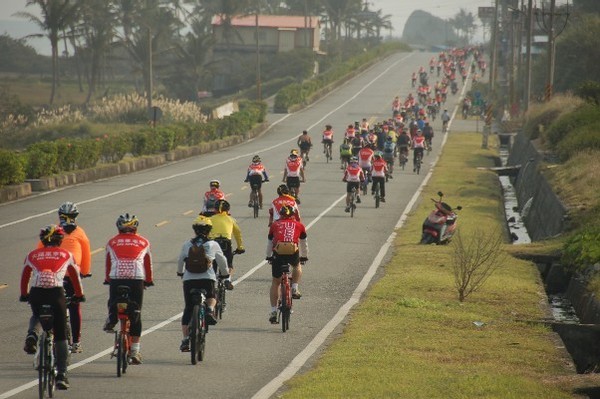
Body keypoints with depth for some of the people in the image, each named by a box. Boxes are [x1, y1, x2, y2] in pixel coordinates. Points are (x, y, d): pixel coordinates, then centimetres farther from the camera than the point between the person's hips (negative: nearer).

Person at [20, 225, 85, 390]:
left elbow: (25, 277, 28)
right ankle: (61, 374, 1)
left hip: (36, 294, 1)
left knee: (38, 317, 35)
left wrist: (24, 295, 43)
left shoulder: (32, 255, 19)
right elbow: (75, 276, 26)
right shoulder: (66, 255, 16)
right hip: (56, 294, -1)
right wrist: (79, 295, 41)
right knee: (60, 335, 7)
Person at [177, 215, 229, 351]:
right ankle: (210, 311, -4)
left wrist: (180, 273, 42)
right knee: (212, 296, 29)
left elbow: (180, 261, 22)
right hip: (207, 279, -1)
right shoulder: (213, 245, 6)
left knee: (188, 309, 9)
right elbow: (222, 262, 14)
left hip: (189, 279, 1)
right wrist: (225, 273, 33)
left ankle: (186, 340, 2)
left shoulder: (187, 245, 10)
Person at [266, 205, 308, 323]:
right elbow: (303, 243, 36)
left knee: (275, 282, 14)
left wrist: (269, 256, 50)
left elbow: (269, 243, 35)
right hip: (293, 252, 0)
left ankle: (273, 311, 10)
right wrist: (304, 256, 51)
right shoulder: (299, 225, 24)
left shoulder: (275, 225, 24)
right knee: (297, 266, 36)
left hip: (278, 253, 0)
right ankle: (295, 289, 20)